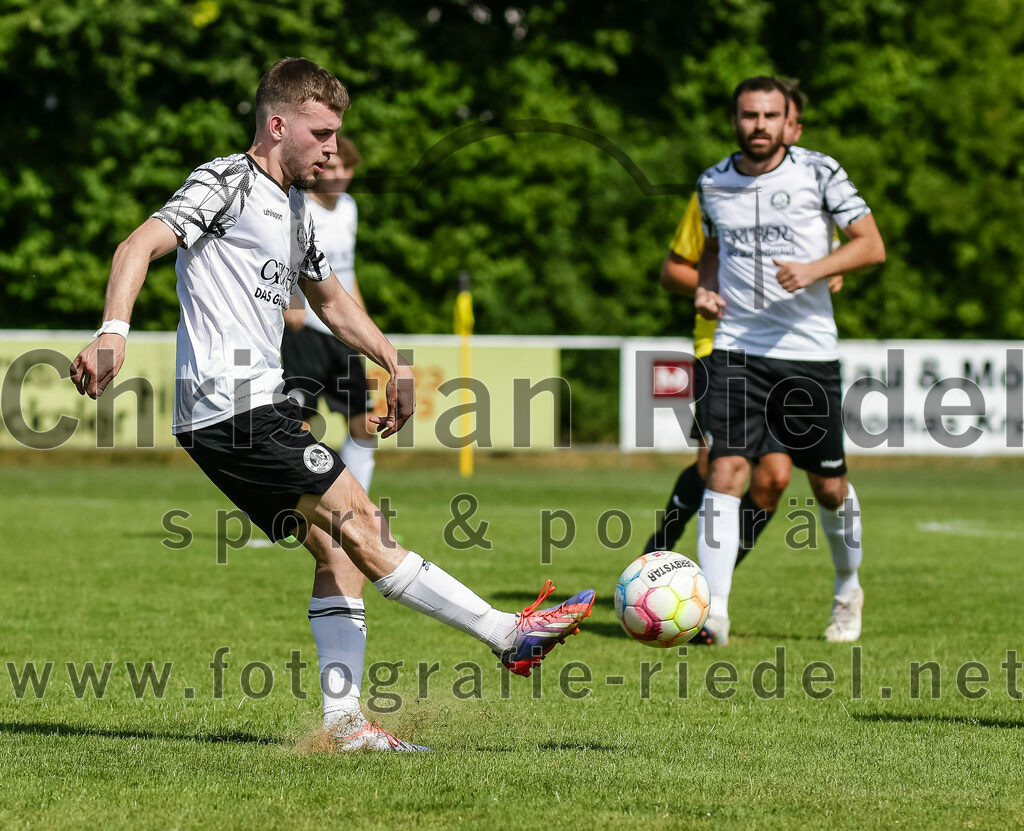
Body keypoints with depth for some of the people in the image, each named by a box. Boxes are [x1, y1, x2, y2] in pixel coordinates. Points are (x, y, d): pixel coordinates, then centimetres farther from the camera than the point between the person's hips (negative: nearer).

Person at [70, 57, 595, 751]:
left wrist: (393, 362, 28)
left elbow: (330, 299, 37)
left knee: (336, 547, 3)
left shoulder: (296, 207, 22)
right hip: (230, 407, -10)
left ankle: (346, 721, 2)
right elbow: (139, 247, -19)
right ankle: (509, 634, -12)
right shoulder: (228, 183, -6)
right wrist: (114, 334, -35)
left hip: (264, 408, 10)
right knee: (360, 525, -10)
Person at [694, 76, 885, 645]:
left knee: (829, 484, 8)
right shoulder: (713, 184, 7)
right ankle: (713, 609, -19)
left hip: (809, 350, -1)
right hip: (737, 348, 1)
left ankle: (849, 588, 34)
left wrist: (814, 269, -20)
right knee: (726, 467, -15)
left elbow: (872, 245, -4)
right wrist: (706, 288, 5)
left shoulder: (818, 173, -3)